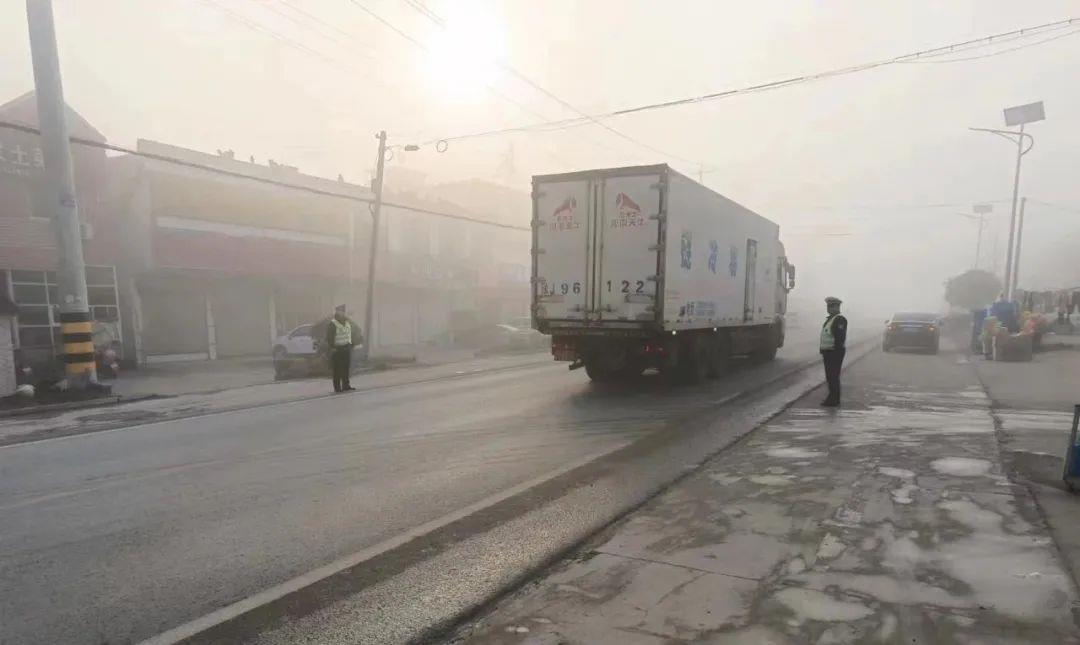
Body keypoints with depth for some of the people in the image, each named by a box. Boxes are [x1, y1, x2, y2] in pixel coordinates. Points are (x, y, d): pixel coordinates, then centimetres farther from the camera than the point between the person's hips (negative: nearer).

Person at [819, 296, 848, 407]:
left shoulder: (839, 320, -14)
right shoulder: (829, 319, 17)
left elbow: (840, 338, -21)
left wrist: (837, 354, -24)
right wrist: (823, 352, 19)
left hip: (835, 353, -10)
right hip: (828, 352, 10)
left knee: (833, 377, -5)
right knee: (829, 377, 14)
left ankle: (834, 400, 0)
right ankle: (832, 398, 23)